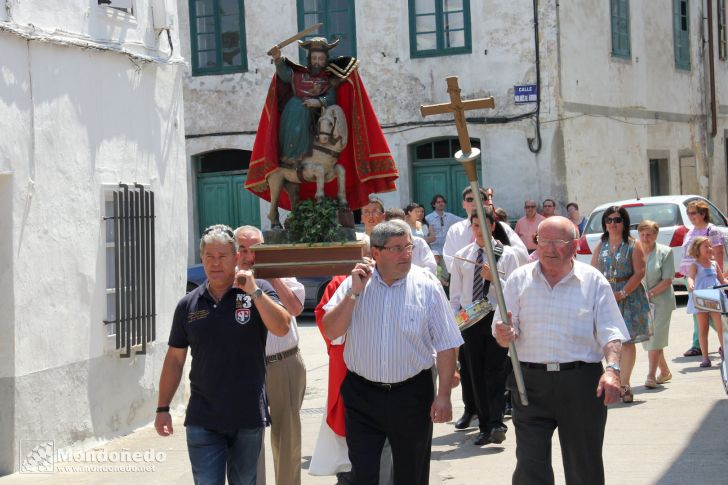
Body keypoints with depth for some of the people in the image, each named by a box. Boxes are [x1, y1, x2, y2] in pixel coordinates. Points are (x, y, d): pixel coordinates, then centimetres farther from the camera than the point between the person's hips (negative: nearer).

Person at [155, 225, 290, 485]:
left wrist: (253, 291, -21)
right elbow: (174, 359, 10)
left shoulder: (258, 292, -1)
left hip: (248, 417, -1)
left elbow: (282, 328, -16)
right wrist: (163, 409, 8)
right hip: (203, 421, 1)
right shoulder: (188, 304, 5)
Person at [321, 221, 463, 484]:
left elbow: (446, 346, -5)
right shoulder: (354, 284, -1)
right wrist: (354, 293, -16)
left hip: (412, 394, -1)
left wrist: (443, 395, -9)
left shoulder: (427, 286, -6)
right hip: (362, 394, 1)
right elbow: (330, 332, -7)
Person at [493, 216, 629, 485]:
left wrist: (612, 368, -19)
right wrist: (504, 336, -19)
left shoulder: (593, 281, 3)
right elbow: (502, 333, 5)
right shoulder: (519, 279, 6)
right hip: (531, 383, 1)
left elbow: (610, 333, -2)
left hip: (581, 384, 0)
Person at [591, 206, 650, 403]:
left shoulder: (633, 245, 0)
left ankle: (624, 383, -2)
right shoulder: (601, 246, 12)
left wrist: (621, 294, -15)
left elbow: (639, 272, -8)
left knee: (627, 340, -5)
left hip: (628, 297, -3)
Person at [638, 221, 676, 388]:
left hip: (661, 301, -4)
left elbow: (667, 280, -8)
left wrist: (650, 294, -17)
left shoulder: (665, 252, -4)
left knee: (655, 338, -9)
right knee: (647, 338, 9)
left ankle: (651, 376, -8)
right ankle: (665, 371, 27)